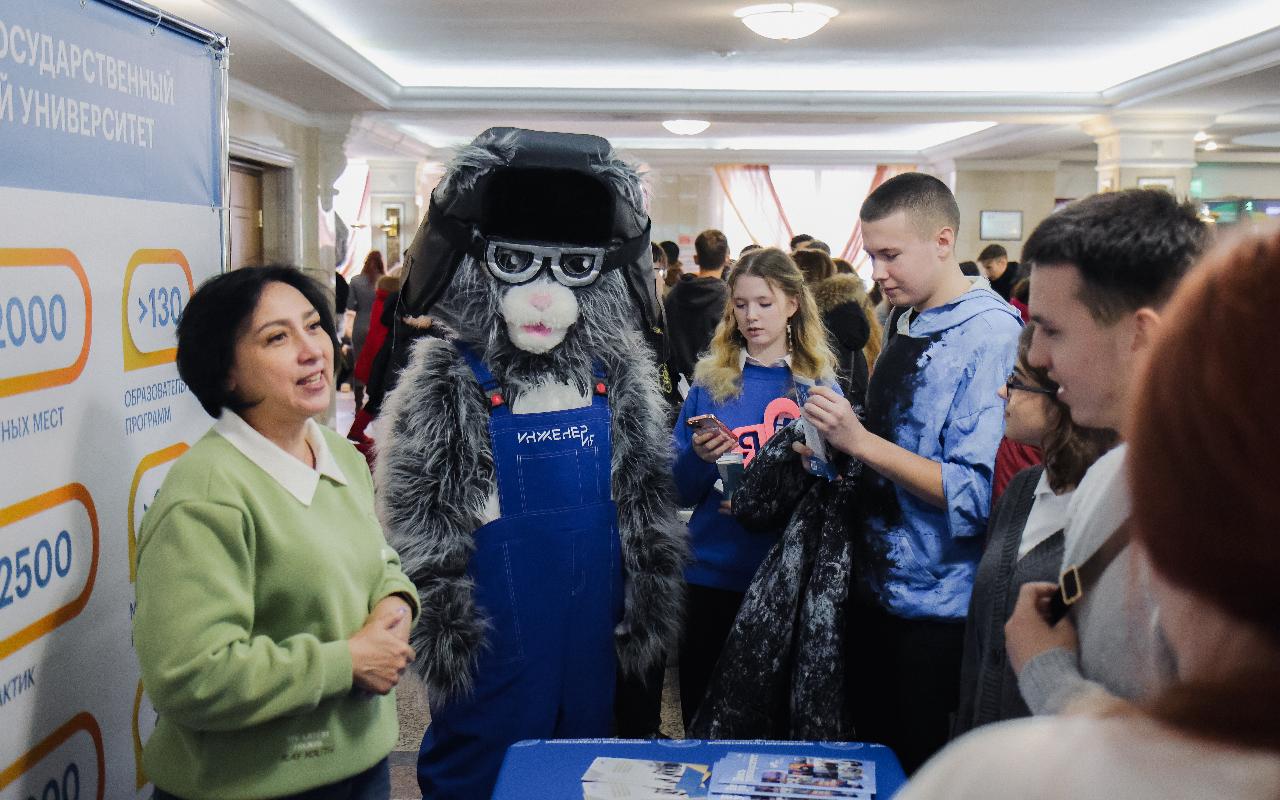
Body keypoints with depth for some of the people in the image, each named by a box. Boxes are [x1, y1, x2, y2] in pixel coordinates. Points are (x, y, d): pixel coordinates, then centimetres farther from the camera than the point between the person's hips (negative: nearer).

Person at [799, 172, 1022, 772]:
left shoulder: (990, 335, -19)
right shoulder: (904, 323, 8)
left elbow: (978, 495, -26)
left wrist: (861, 442, -26)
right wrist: (835, 444, 1)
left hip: (941, 606, -8)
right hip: (879, 587, 8)